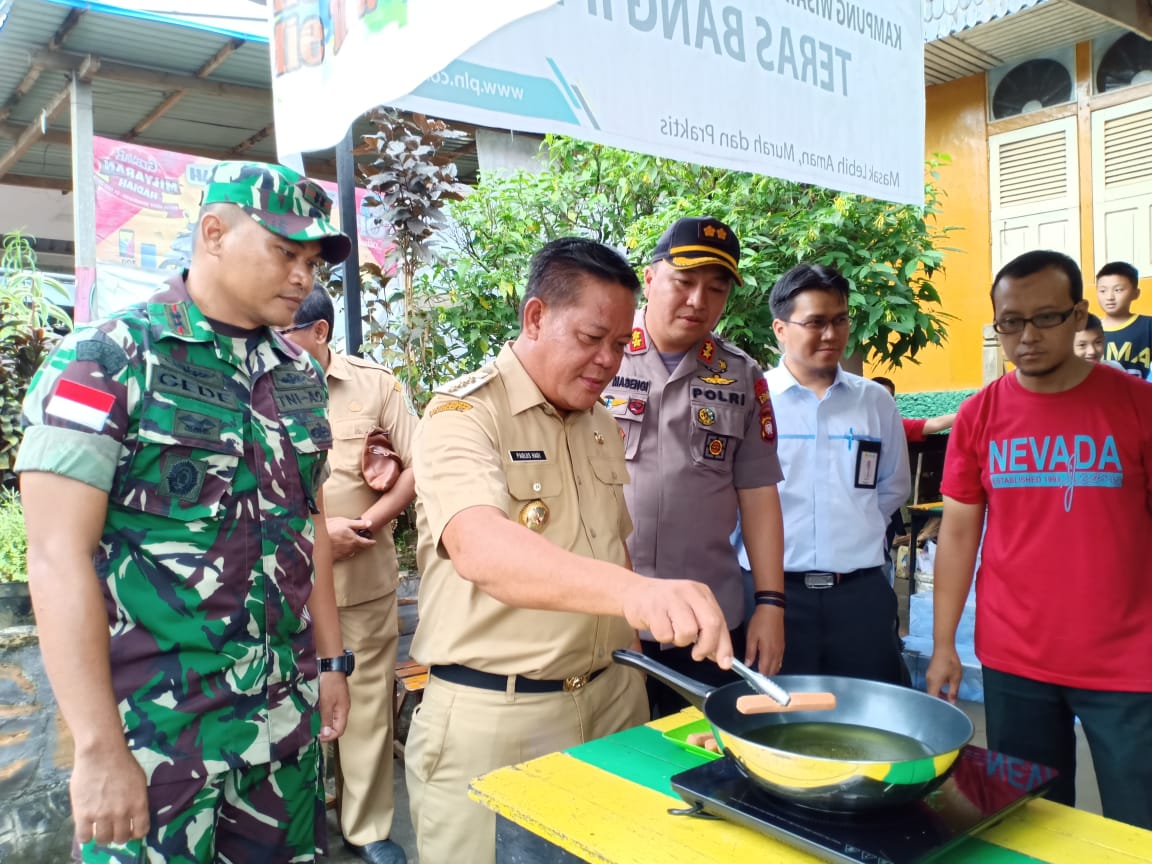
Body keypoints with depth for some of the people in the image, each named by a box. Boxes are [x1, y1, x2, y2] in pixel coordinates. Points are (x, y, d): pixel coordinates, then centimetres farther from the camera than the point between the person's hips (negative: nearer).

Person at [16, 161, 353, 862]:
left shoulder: (301, 375, 7)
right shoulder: (104, 362, -10)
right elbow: (59, 558, -14)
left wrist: (331, 660, 13)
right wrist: (98, 747, -16)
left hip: (286, 709, 6)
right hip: (155, 721, -5)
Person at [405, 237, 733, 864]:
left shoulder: (601, 425, 9)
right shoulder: (462, 415, -15)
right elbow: (479, 548, -34)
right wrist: (635, 590, -49)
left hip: (612, 698, 7)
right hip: (493, 718, -6)